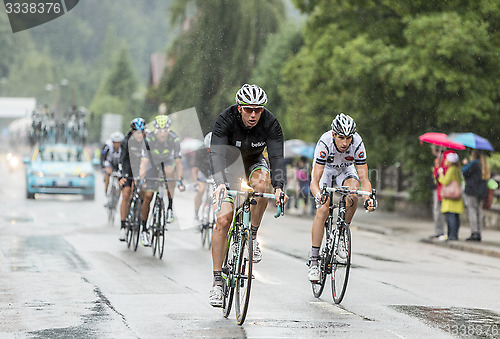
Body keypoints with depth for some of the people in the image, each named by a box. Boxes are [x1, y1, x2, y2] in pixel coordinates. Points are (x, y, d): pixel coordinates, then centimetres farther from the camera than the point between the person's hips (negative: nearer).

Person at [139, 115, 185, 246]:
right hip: (153, 162, 0)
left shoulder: (174, 139, -29)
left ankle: (170, 206, -19)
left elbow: (178, 162, -29)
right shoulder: (149, 139, -32)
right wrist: (141, 180, -46)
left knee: (169, 171, -36)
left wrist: (180, 181, -38)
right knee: (148, 196, -8)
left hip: (167, 160, 0)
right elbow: (144, 162, -34)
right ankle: (144, 230, 2)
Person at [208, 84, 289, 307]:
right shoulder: (226, 119, -29)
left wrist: (278, 186, -50)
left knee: (261, 183, -36)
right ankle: (217, 281, -8)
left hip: (254, 163, 1)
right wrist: (220, 183, -56)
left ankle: (252, 237, -16)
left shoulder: (270, 123, -25)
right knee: (223, 220, -15)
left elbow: (276, 156, -33)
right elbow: (217, 153, -40)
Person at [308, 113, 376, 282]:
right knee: (323, 210, -21)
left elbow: (364, 178, -29)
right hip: (324, 169, -2)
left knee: (353, 192, -31)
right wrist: (318, 195, -60)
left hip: (345, 170, 2)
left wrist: (368, 198, -48)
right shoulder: (324, 143, -36)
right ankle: (313, 261, -14)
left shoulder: (357, 144, -31)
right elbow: (315, 181, -39)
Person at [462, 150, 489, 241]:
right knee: (479, 212, 8)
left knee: (472, 210, -6)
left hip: (472, 191, -7)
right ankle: (479, 233, 6)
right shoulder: (484, 166, 14)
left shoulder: (474, 164, -9)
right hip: (482, 193, 7)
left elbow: (465, 172, -10)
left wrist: (465, 164, 8)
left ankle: (474, 233, -13)